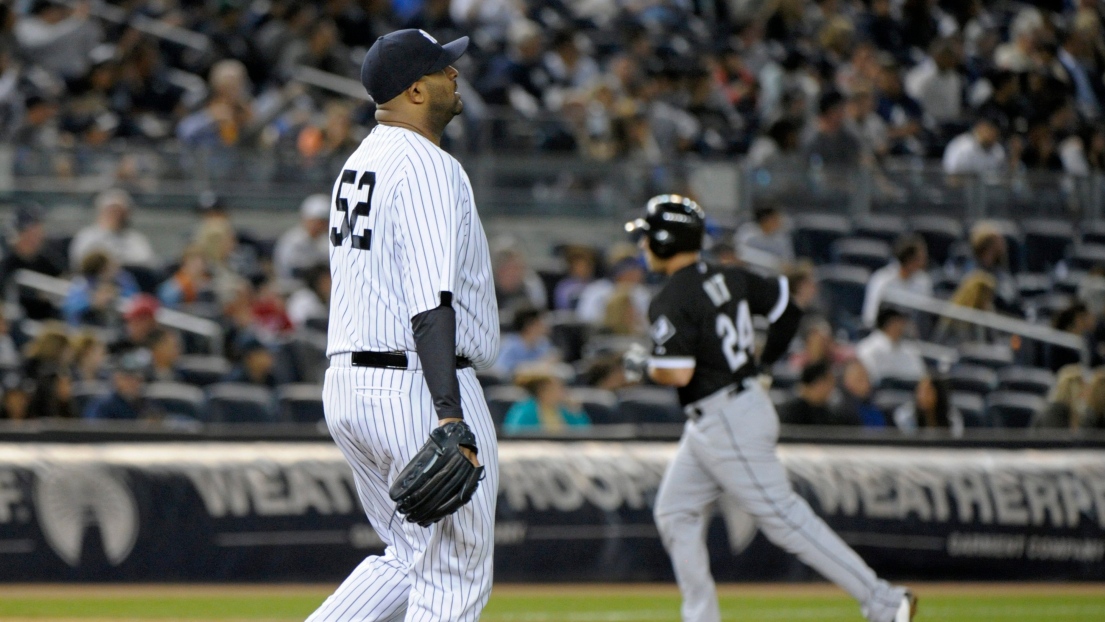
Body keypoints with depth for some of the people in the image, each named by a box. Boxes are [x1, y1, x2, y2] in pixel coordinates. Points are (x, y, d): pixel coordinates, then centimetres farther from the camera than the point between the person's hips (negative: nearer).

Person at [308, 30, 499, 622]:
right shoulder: (427, 167, -14)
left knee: (409, 557, 19)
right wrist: (450, 416, -30)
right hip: (418, 388, -10)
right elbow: (430, 300, -24)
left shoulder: (359, 163, 17)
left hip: (346, 385, 10)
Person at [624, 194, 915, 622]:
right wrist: (763, 362, 22)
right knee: (675, 513, 14)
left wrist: (644, 365, -6)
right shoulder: (727, 279, 8)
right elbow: (787, 308, 14)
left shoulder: (672, 301, -18)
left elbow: (679, 373, -26)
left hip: (728, 422, -10)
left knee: (783, 517, -7)